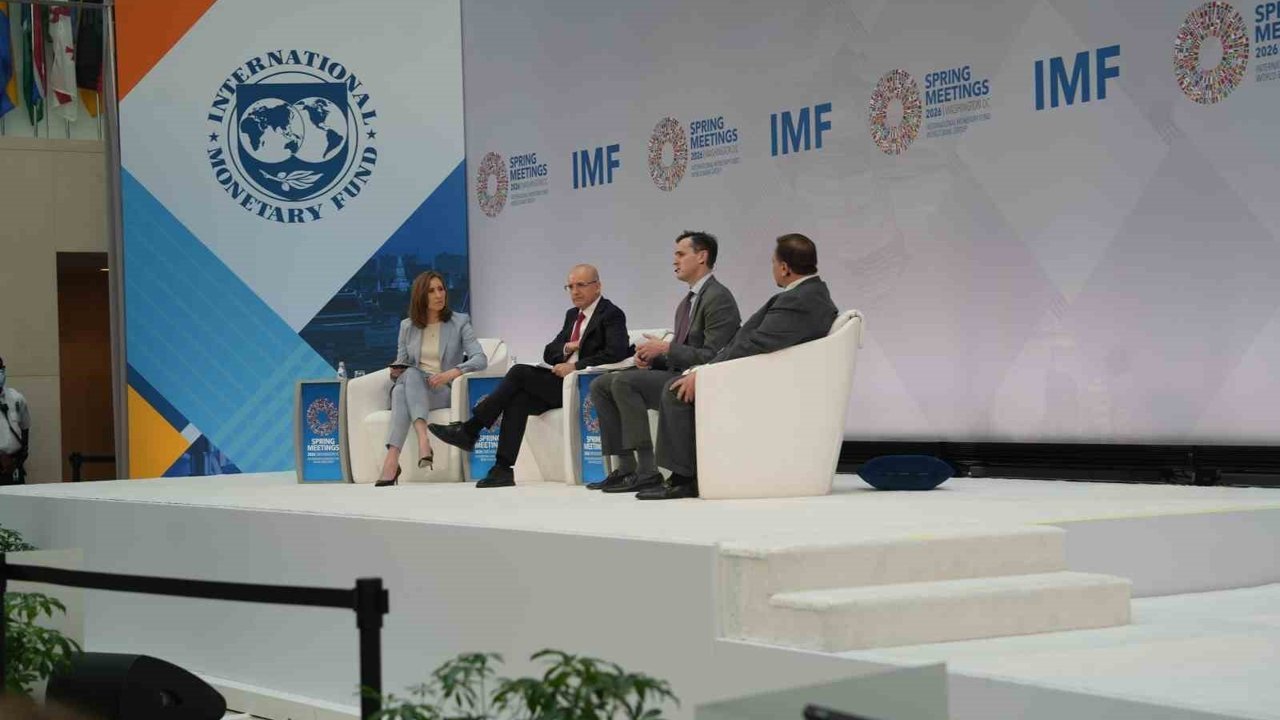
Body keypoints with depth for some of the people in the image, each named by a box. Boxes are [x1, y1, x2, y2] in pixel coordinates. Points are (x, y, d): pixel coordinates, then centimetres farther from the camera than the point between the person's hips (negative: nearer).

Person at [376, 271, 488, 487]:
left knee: (411, 376, -36)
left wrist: (452, 373, -24)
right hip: (410, 385, 3)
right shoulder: (407, 326, 16)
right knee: (409, 374, -36)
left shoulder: (460, 322, 6)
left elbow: (480, 359, -6)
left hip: (444, 391, -3)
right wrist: (396, 372, -8)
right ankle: (423, 439, -57)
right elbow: (401, 363, 18)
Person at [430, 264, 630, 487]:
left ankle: (470, 430, -16)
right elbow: (548, 353, 20)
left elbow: (616, 352, -20)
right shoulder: (572, 315, 22)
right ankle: (504, 469, -26)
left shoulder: (612, 314, -3)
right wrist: (566, 348, -3)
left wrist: (576, 366, -22)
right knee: (518, 399, -21)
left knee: (520, 372, -20)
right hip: (560, 383, 7)